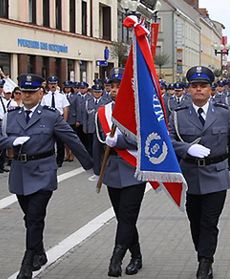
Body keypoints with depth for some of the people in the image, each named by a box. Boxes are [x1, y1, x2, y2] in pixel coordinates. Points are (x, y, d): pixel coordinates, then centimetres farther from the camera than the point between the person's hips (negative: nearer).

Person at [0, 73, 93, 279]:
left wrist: (90, 164, 7)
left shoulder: (52, 116, -2)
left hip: (42, 175, -4)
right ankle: (39, 255, 32)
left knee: (35, 218, -8)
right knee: (30, 218, 13)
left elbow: (72, 139, 2)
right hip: (20, 174, 4)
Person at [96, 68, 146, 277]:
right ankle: (136, 257, 26)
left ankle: (116, 260, -9)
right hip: (112, 172, 6)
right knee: (122, 217, 12)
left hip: (134, 172, -5)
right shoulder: (103, 111, 8)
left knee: (127, 218, -8)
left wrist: (117, 140, -24)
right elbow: (100, 142, 14)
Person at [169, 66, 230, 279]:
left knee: (209, 223, -4)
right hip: (190, 177, 2)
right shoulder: (178, 116, 1)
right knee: (195, 222, 12)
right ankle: (205, 261, 27)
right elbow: (169, 140, -8)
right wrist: (188, 148, -23)